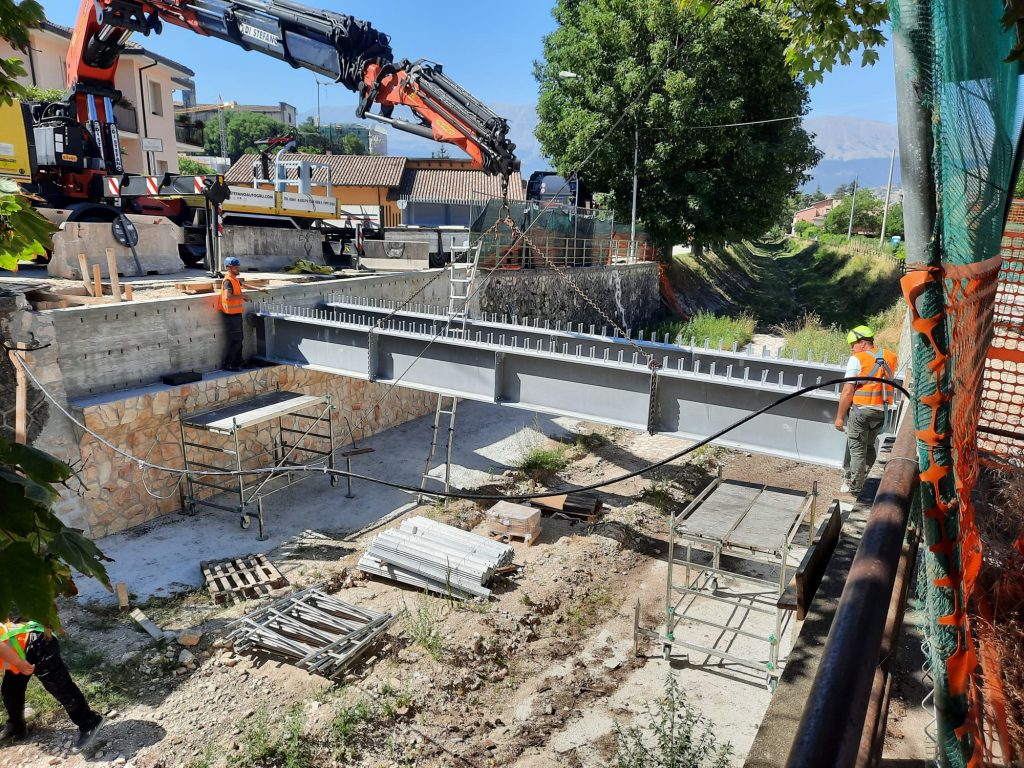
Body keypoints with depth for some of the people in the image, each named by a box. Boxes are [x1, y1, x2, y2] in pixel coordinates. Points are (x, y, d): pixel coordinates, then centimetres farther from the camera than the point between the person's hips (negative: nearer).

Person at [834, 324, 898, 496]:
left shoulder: (857, 359, -10)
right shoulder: (889, 356, 7)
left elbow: (847, 392, -13)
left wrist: (840, 417, -7)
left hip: (861, 410, -5)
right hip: (882, 411, 6)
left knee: (857, 449, 4)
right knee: (869, 447, 19)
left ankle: (854, 486, 12)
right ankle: (856, 479, 25)